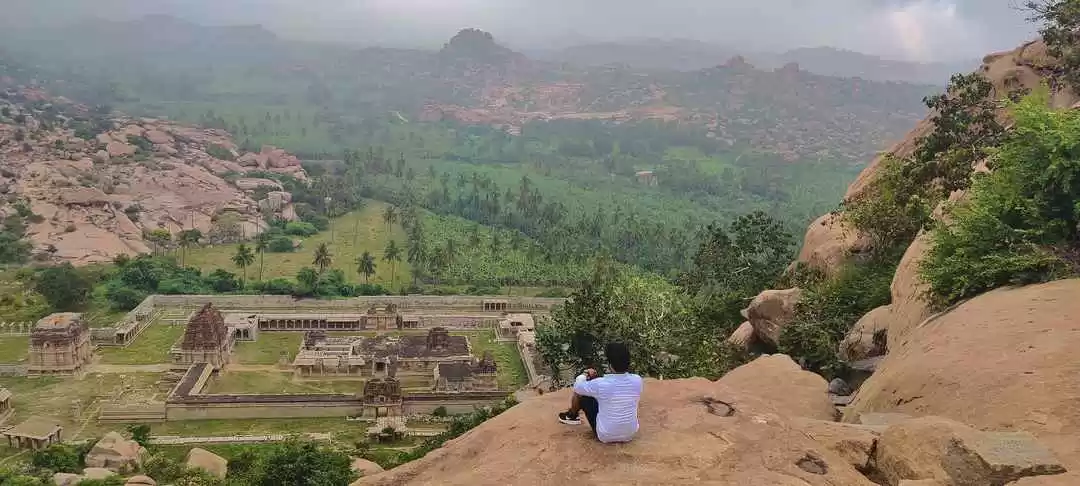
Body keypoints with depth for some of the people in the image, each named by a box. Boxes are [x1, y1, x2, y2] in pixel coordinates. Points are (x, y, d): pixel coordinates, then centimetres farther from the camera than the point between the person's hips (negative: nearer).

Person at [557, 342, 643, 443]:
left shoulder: (600, 384, -26)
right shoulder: (637, 381, -14)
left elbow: (577, 386, -7)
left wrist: (584, 375, 17)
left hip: (605, 436, -4)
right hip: (630, 434, 4)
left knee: (581, 393, 12)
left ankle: (572, 416, 43)